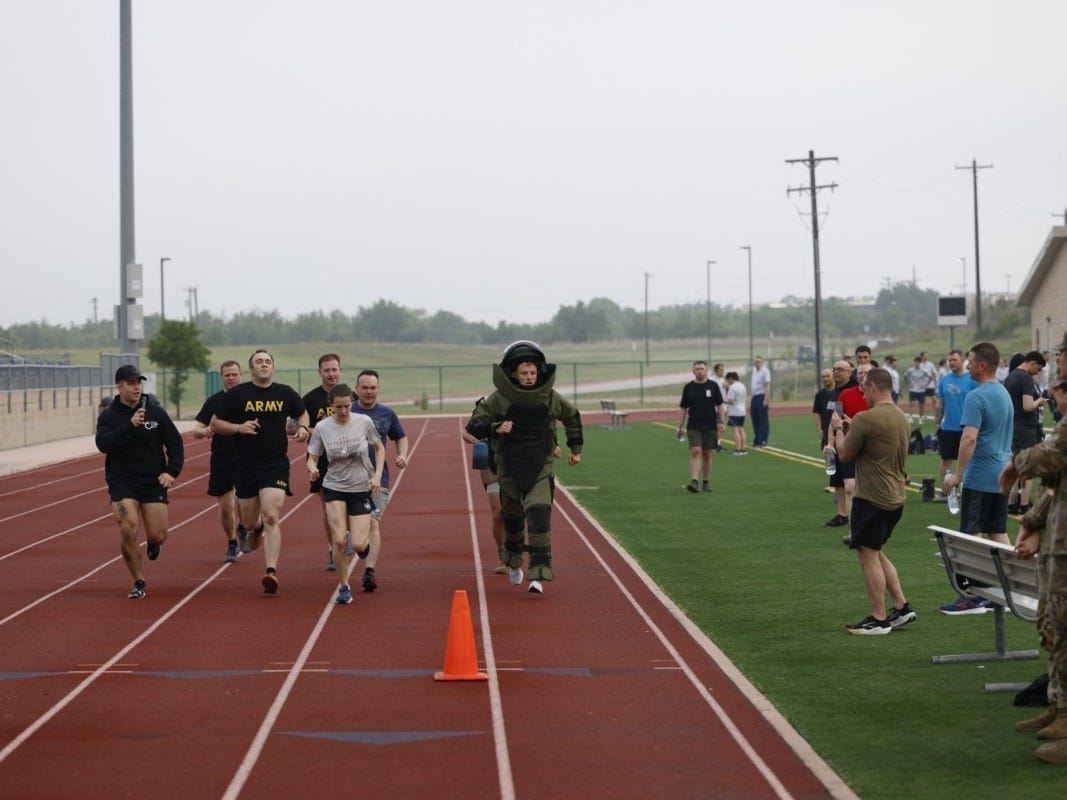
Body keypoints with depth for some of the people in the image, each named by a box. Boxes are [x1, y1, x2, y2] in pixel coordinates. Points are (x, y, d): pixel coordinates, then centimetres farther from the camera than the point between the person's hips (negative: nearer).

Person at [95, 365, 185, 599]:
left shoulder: (156, 412, 4)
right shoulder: (108, 417, -1)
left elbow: (175, 443, 9)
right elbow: (103, 444, -18)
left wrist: (172, 471, -5)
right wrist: (130, 425, -27)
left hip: (154, 482, 1)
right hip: (122, 481, -1)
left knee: (158, 535, -4)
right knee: (128, 529, -19)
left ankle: (152, 543, 38)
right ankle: (139, 582, -2)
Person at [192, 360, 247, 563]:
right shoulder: (213, 401, 3)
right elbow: (196, 429, 0)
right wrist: (204, 431, -22)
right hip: (221, 460, 1)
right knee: (225, 508, 4)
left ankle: (242, 527, 16)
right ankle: (232, 544, 27)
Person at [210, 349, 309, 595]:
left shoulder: (285, 393, 5)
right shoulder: (236, 394, 0)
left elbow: (302, 413, 24)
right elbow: (215, 423, 5)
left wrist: (303, 428, 2)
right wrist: (238, 427, -12)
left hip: (276, 465, -1)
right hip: (246, 466, 1)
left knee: (271, 517, -16)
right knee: (249, 522, 10)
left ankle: (271, 572, -20)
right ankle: (256, 529, 49)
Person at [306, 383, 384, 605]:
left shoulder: (364, 422, -8)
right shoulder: (322, 427, -8)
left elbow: (379, 448, 7)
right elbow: (312, 458, -1)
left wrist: (377, 476, -5)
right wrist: (312, 468, -24)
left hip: (362, 489, 0)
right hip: (334, 488, 0)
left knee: (358, 545, -8)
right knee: (339, 540, -15)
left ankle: (364, 537, 32)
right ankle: (343, 587, 5)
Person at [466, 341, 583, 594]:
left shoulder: (550, 397, -1)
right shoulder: (499, 399, -7)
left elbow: (572, 417, 18)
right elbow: (474, 425, -4)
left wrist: (575, 448, 21)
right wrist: (495, 428, -23)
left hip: (541, 469, -1)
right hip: (510, 468, 1)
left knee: (539, 513, -19)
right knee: (512, 517, 14)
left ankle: (538, 575, -21)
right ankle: (514, 562, 42)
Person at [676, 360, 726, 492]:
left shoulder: (713, 386, 2)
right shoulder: (688, 387, 3)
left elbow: (719, 405, 4)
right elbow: (683, 409, 7)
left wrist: (722, 422, -6)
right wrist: (680, 427, 3)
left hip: (710, 426, 1)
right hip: (693, 426, -1)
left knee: (707, 454, 6)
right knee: (695, 452, -14)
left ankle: (706, 483, 17)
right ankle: (694, 481, -22)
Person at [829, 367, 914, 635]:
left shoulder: (865, 419, -18)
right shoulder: (902, 418, 10)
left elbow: (844, 454, -9)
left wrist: (838, 428, 8)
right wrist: (851, 429, 22)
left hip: (872, 499, -9)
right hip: (895, 499, 9)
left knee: (868, 556, -1)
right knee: (876, 553, 20)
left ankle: (878, 620, 3)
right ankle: (901, 607, 18)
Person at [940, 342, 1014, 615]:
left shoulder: (976, 397, -17)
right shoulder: (1004, 393, 12)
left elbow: (969, 438, -24)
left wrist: (958, 475, -20)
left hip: (980, 477, -9)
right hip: (1002, 476, 9)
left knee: (971, 536, -4)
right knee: (999, 534, 12)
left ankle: (971, 597, -3)